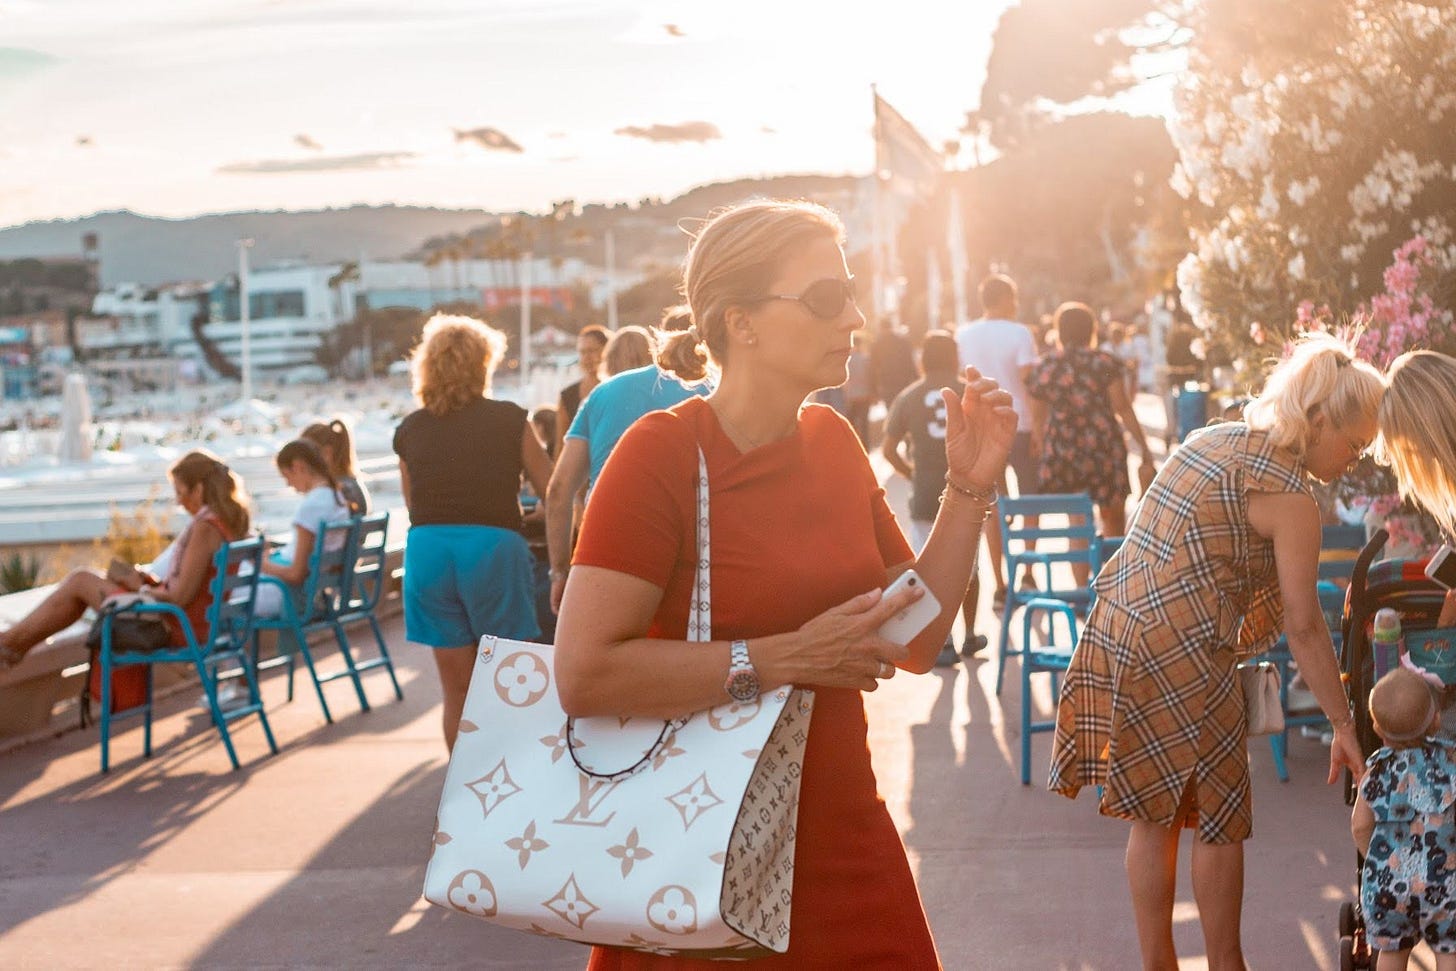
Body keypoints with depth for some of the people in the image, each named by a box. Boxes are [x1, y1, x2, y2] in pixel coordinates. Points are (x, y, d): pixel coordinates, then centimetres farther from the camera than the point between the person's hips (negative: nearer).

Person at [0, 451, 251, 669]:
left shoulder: (205, 527, -23)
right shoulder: (231, 521, 5)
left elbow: (180, 596, -23)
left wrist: (142, 588, -6)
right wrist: (150, 581, 6)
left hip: (179, 627, -9)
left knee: (79, 581, 5)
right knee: (80, 578, 18)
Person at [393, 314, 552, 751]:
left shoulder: (409, 430, 7)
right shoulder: (508, 420, 0)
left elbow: (412, 502, 13)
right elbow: (553, 493, 4)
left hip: (427, 550, 3)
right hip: (493, 546, -3)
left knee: (455, 688, 11)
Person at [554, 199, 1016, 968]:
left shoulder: (831, 441, 5)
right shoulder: (663, 451, -15)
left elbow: (916, 642, 8)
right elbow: (585, 673, -25)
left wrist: (968, 488, -2)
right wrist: (789, 657, -23)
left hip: (845, 841, 6)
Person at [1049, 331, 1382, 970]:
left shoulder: (1212, 439, 11)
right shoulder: (1289, 497, -13)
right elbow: (1304, 629, -11)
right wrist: (1344, 729, -4)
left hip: (1116, 630, 8)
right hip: (1178, 655, -8)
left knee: (1154, 813, 16)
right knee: (1217, 814, 9)